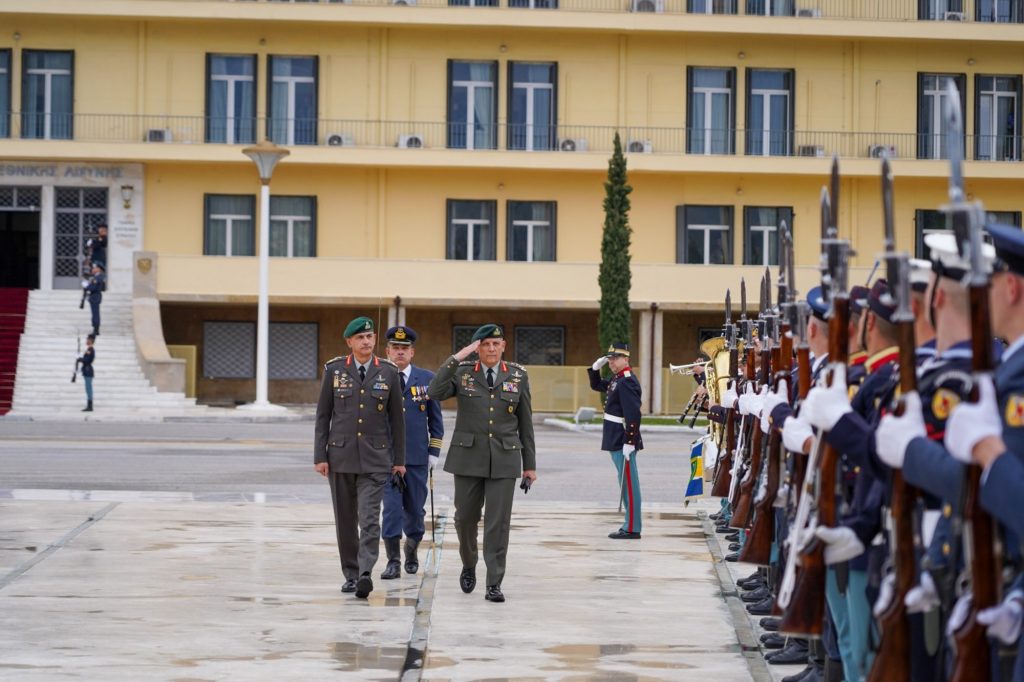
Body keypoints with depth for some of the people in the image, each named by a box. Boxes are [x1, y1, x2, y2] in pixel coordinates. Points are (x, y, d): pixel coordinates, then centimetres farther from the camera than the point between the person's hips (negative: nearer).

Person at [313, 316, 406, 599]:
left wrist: (399, 459, 5)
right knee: (345, 520, 8)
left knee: (369, 519, -13)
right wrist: (319, 456, -2)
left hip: (375, 458, -1)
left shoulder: (388, 372, 2)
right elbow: (323, 415, 4)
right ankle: (350, 574, 19)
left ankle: (365, 574, -21)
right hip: (340, 456, 1)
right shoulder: (334, 370, 2)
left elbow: (396, 418, 6)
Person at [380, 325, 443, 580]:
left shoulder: (427, 379, 6)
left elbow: (435, 418, 9)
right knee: (392, 507, -9)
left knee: (414, 509, 8)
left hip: (417, 455, 1)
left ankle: (411, 549, 32)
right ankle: (393, 561, -5)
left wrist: (434, 452, 3)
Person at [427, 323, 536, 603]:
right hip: (468, 457, 0)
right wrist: (457, 358, -20)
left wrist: (530, 465, 5)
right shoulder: (462, 372, 1)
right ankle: (469, 566, 34)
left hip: (504, 459, 0)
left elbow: (525, 422, 7)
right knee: (465, 517, 7)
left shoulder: (518, 375, 4)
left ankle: (494, 584, -1)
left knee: (498, 522, -5)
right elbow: (435, 393, -17)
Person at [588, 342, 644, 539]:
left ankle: (632, 529, -4)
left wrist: (629, 442, -25)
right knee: (626, 483, 14)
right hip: (616, 441, 10)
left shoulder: (627, 382, -16)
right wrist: (595, 368, 14)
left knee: (628, 483, -6)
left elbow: (633, 414, -23)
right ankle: (631, 523, 20)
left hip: (624, 442, -10)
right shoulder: (617, 379, 14)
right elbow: (596, 385, 33)